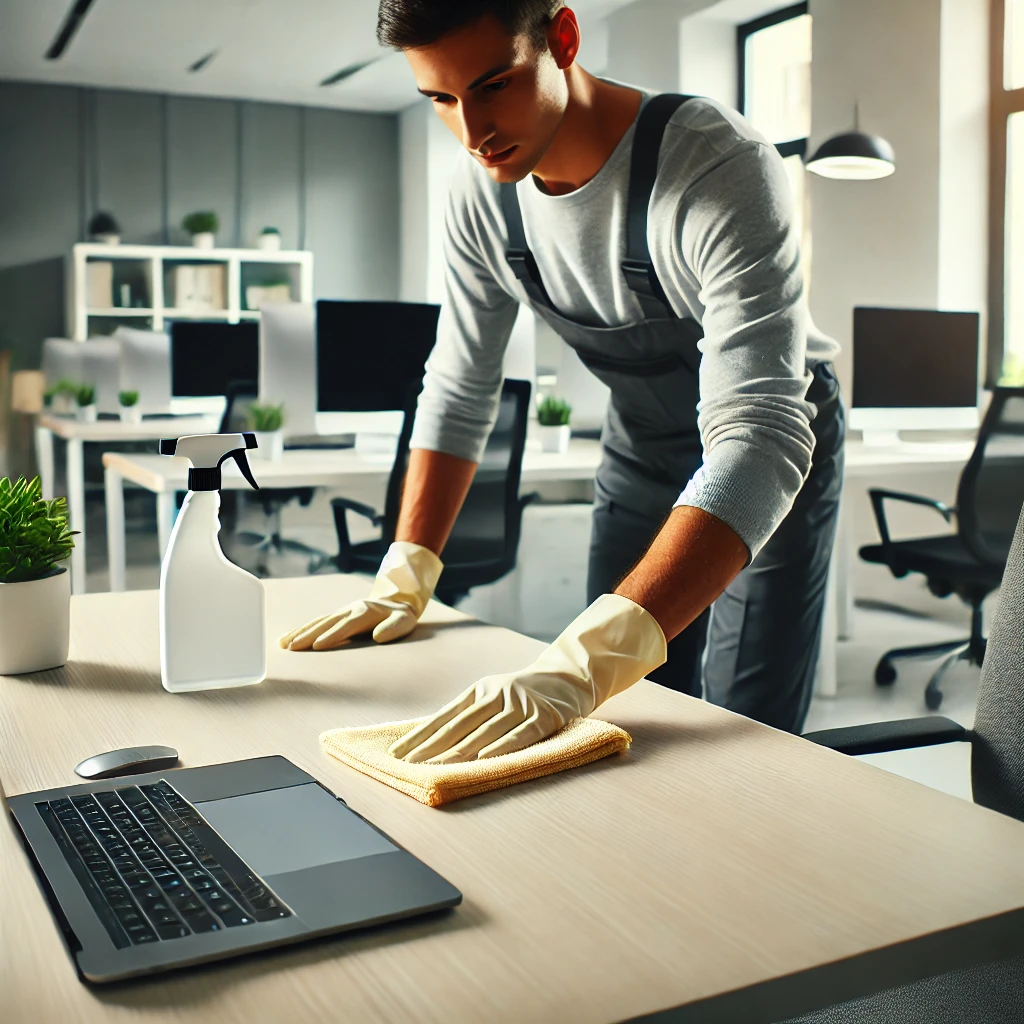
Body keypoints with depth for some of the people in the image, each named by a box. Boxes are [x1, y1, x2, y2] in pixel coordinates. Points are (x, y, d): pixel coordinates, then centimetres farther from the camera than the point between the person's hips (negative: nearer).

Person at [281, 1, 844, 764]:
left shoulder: (722, 167, -33)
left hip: (773, 450, -4)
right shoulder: (482, 193, -14)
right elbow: (460, 392, -4)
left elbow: (761, 438, -42)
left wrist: (583, 664, -53)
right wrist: (405, 576, -15)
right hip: (641, 445, 5)